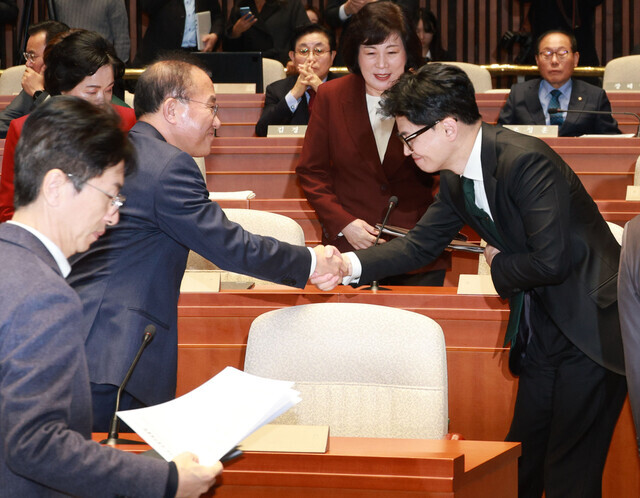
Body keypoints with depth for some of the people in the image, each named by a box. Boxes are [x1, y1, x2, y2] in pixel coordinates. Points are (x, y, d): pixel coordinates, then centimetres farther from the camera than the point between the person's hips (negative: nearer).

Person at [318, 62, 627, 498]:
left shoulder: (524, 161, -25)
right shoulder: (457, 180, 5)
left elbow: (551, 261, -29)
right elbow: (421, 245, 11)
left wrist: (500, 265, -8)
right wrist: (351, 265, -4)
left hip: (590, 329, -9)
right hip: (540, 330, 9)